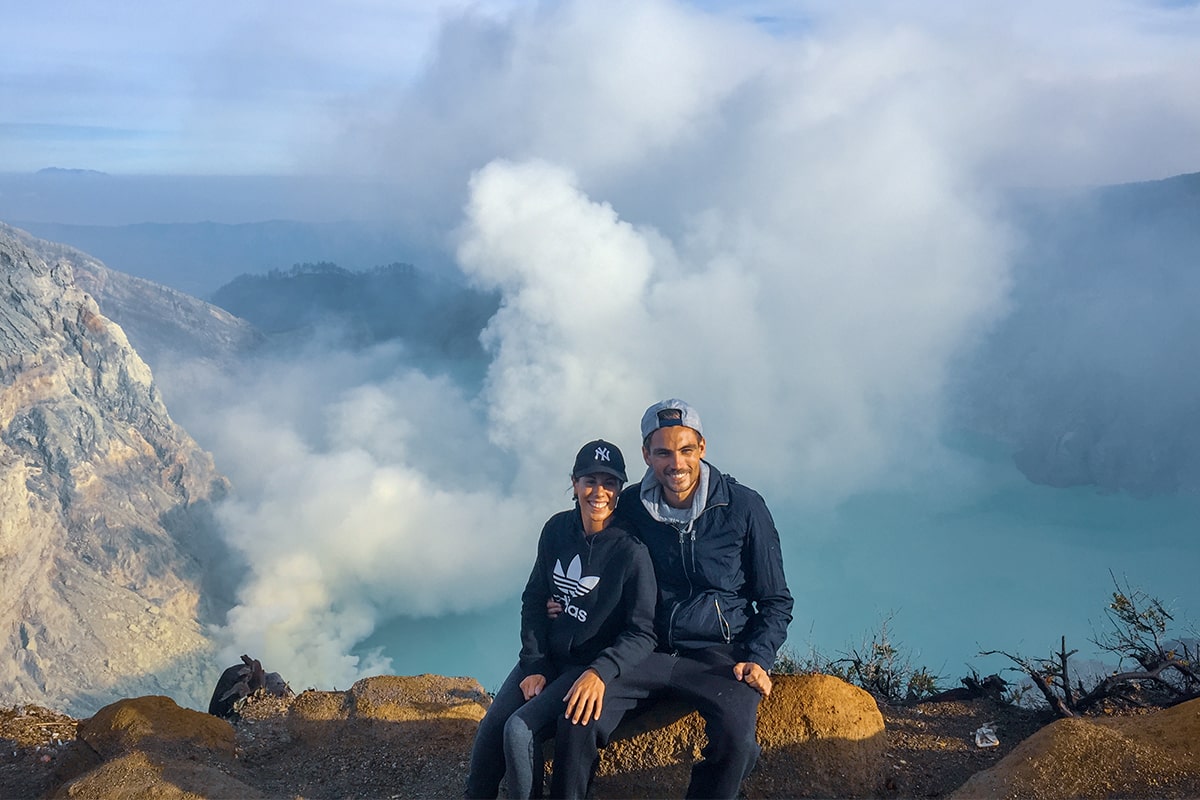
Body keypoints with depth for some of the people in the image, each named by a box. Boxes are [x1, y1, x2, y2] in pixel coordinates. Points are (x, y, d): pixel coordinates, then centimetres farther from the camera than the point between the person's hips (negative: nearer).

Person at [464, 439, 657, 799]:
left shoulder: (631, 551, -18)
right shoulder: (557, 530, -3)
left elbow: (642, 634, -15)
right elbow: (534, 600, 6)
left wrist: (600, 673, -29)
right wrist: (534, 666, -3)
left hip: (592, 666, -5)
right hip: (547, 655, 5)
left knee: (519, 730, -22)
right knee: (489, 730, -9)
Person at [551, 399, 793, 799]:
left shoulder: (743, 507, -3)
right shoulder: (631, 507, 4)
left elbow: (775, 600, 5)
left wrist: (758, 660, -11)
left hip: (717, 654, -2)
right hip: (649, 652, 2)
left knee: (735, 730, -33)